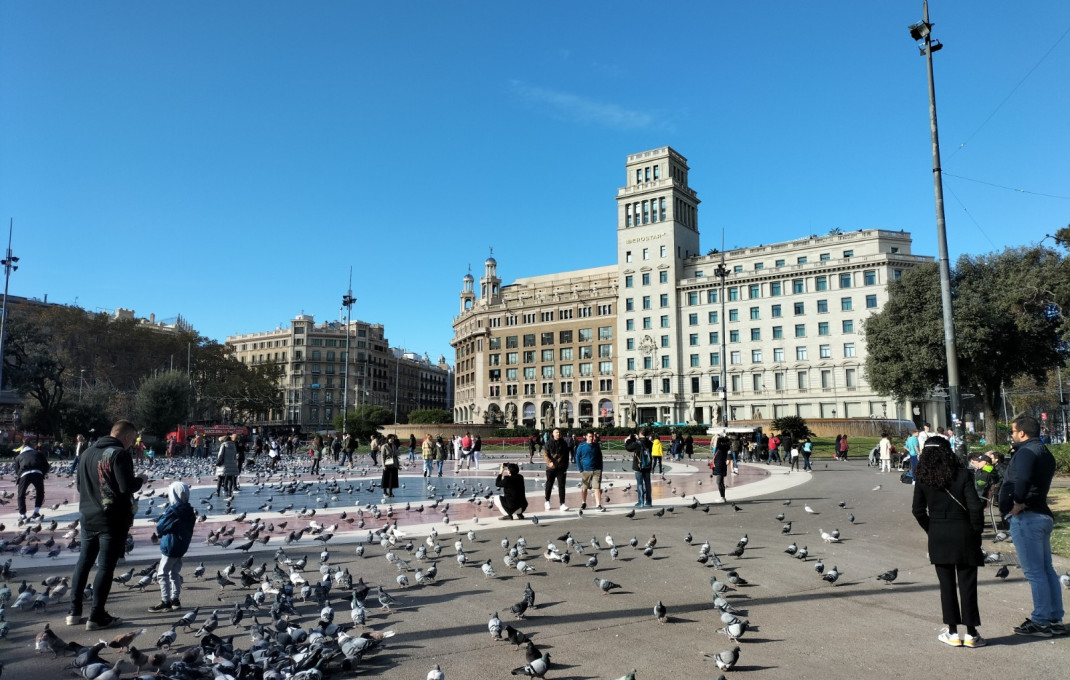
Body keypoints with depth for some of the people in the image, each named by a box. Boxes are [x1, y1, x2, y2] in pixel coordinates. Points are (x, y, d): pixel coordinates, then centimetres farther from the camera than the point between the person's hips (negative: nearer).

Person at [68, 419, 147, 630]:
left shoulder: (88, 452, 10)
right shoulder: (119, 454, -16)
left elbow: (80, 485, 19)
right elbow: (127, 487, -21)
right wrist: (141, 479, -3)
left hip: (88, 517, 8)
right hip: (113, 519, -7)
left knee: (84, 561, 17)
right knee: (106, 567, -1)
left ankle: (74, 611, 21)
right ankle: (96, 617, 3)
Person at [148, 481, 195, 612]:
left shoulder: (173, 511, -20)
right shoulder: (189, 511, 5)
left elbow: (160, 527, -15)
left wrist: (162, 515, 3)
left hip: (170, 546, -9)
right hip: (182, 546, 9)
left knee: (162, 574, 0)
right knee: (174, 573, 17)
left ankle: (166, 602, 1)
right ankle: (175, 600, 22)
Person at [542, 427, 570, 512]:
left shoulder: (564, 443, 5)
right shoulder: (549, 443, -2)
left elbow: (566, 456, 11)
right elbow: (545, 454, -7)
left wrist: (566, 467, 8)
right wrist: (549, 462, -22)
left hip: (561, 468, 1)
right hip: (551, 468, 0)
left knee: (561, 486, -6)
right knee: (549, 485, 12)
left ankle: (562, 504, -8)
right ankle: (547, 501, 30)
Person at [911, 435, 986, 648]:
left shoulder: (923, 479, -2)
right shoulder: (963, 475, -7)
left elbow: (918, 511, -2)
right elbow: (975, 507, -12)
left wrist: (932, 530, 11)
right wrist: (977, 531, 1)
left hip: (938, 537, 1)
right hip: (963, 534, -1)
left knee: (946, 584, 9)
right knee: (967, 584, 7)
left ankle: (952, 632, 15)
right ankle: (971, 633, 14)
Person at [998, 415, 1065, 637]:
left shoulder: (1026, 452, -15)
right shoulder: (1045, 453, 17)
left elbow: (1022, 479, -31)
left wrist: (1018, 503, -20)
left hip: (1026, 517, -10)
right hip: (1043, 515, 10)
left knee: (1034, 572, -4)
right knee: (1047, 570, 14)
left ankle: (1040, 622, 1)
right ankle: (1055, 619, 20)